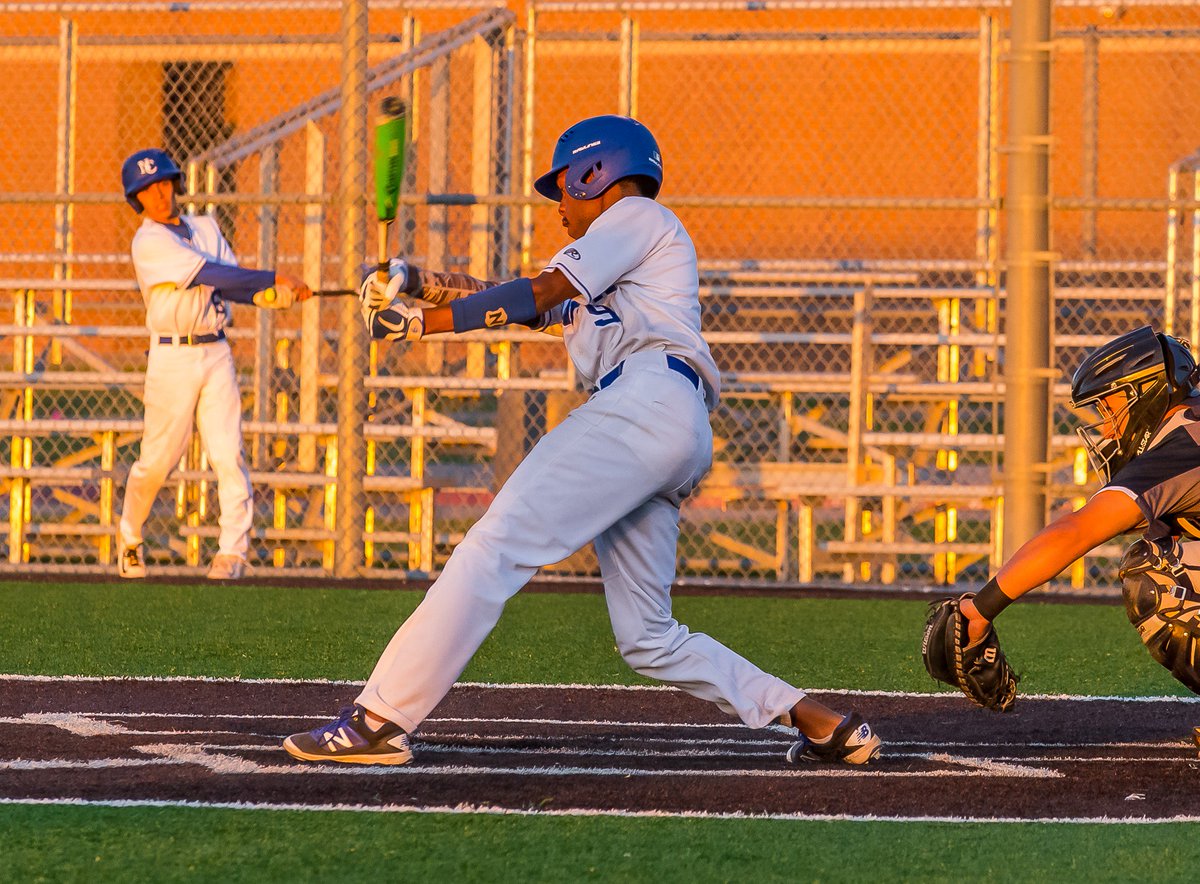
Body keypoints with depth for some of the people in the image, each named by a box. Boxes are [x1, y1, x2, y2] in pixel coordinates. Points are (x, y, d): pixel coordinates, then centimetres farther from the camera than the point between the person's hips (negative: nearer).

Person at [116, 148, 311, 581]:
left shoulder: (206, 228, 13)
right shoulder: (149, 242, -10)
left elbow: (232, 286, 3)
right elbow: (210, 275, -19)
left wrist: (273, 296, -17)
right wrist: (273, 279, -20)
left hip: (216, 354, 5)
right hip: (172, 357, -5)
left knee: (228, 454, -5)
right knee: (157, 459, 1)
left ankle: (233, 551, -5)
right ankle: (130, 537, 24)